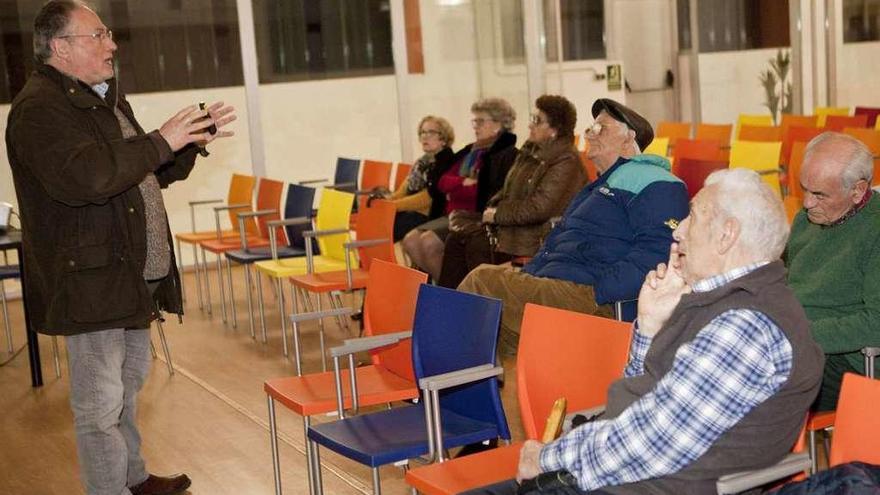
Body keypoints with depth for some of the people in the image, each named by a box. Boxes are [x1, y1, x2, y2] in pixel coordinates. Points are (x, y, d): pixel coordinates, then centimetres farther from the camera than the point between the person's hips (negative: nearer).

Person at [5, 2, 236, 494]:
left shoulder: (107, 98, 15)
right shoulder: (39, 108, -17)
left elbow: (150, 174, 24)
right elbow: (82, 178, -33)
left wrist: (191, 142, 7)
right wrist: (160, 141, -25)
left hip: (132, 277, 10)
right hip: (89, 282, -10)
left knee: (128, 386, 23)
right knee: (101, 407, -1)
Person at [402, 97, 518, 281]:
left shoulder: (507, 155, -6)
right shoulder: (469, 152, 19)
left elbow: (497, 195, -18)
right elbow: (441, 181, 11)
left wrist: (457, 186, -11)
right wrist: (466, 183, -8)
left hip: (476, 217, -8)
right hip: (453, 215, 8)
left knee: (429, 241, -23)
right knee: (410, 240, -8)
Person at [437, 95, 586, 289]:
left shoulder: (566, 162, -15)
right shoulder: (531, 151, 14)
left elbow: (539, 208, -21)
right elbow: (507, 192, 23)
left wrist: (498, 214, -13)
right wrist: (492, 209, 2)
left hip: (536, 235, -9)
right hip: (508, 223, 9)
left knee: (477, 246, -25)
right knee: (456, 239, -8)